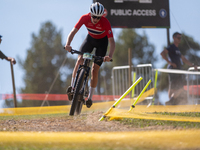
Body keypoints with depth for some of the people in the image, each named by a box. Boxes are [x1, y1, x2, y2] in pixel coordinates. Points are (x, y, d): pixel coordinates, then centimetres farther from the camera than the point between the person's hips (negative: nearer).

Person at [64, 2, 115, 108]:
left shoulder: (105, 23, -35)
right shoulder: (85, 18, -28)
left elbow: (112, 41, -37)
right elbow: (73, 31, -28)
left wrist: (110, 56, -53)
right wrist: (68, 44, -46)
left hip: (102, 41, -2)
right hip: (90, 38, 2)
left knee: (95, 69, -9)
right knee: (80, 60, -19)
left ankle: (90, 97, 2)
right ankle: (72, 87, -3)